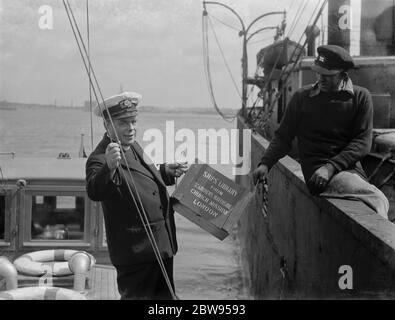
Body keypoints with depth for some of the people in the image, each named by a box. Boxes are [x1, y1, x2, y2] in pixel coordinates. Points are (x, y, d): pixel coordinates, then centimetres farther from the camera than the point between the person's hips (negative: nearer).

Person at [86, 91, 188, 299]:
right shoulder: (99, 158, -20)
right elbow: (94, 192, -39)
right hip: (136, 251, -9)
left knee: (165, 296, 21)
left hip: (162, 245, 9)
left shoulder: (133, 146, 9)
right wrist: (109, 167, -56)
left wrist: (166, 172, 14)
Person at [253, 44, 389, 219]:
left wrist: (331, 167, -14)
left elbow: (363, 142, -1)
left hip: (352, 169, 3)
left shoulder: (360, 97, 8)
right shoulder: (302, 97, 8)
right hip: (316, 169, -2)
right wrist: (265, 163, -5)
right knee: (376, 200, -25)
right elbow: (283, 137, 12)